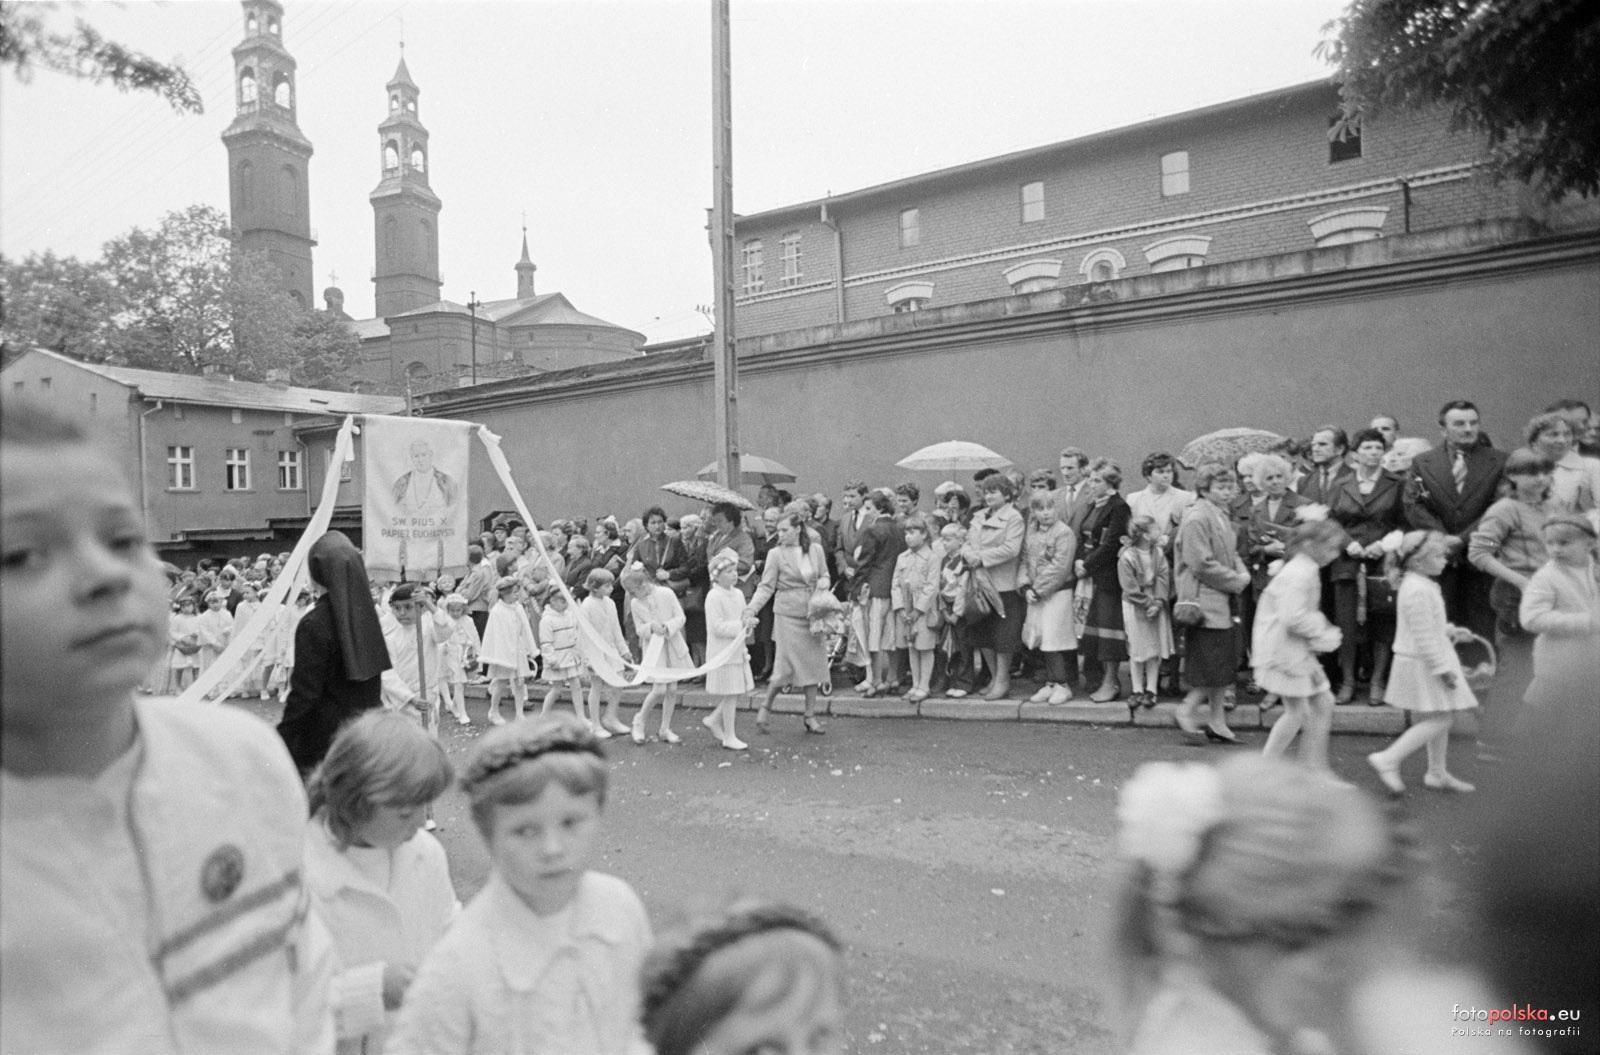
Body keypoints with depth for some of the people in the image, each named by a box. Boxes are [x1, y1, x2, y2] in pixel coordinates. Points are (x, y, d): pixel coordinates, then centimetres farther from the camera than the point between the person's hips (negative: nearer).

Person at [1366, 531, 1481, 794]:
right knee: (1440, 720, -8)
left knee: (1443, 718, 16)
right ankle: (1388, 760, -7)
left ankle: (1437, 773, 27)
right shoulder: (1419, 591, -22)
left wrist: (1451, 631, 14)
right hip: (1424, 664, -10)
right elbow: (1424, 637, -23)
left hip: (1425, 662, 10)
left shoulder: (1417, 585, 11)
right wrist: (1443, 668, -20)